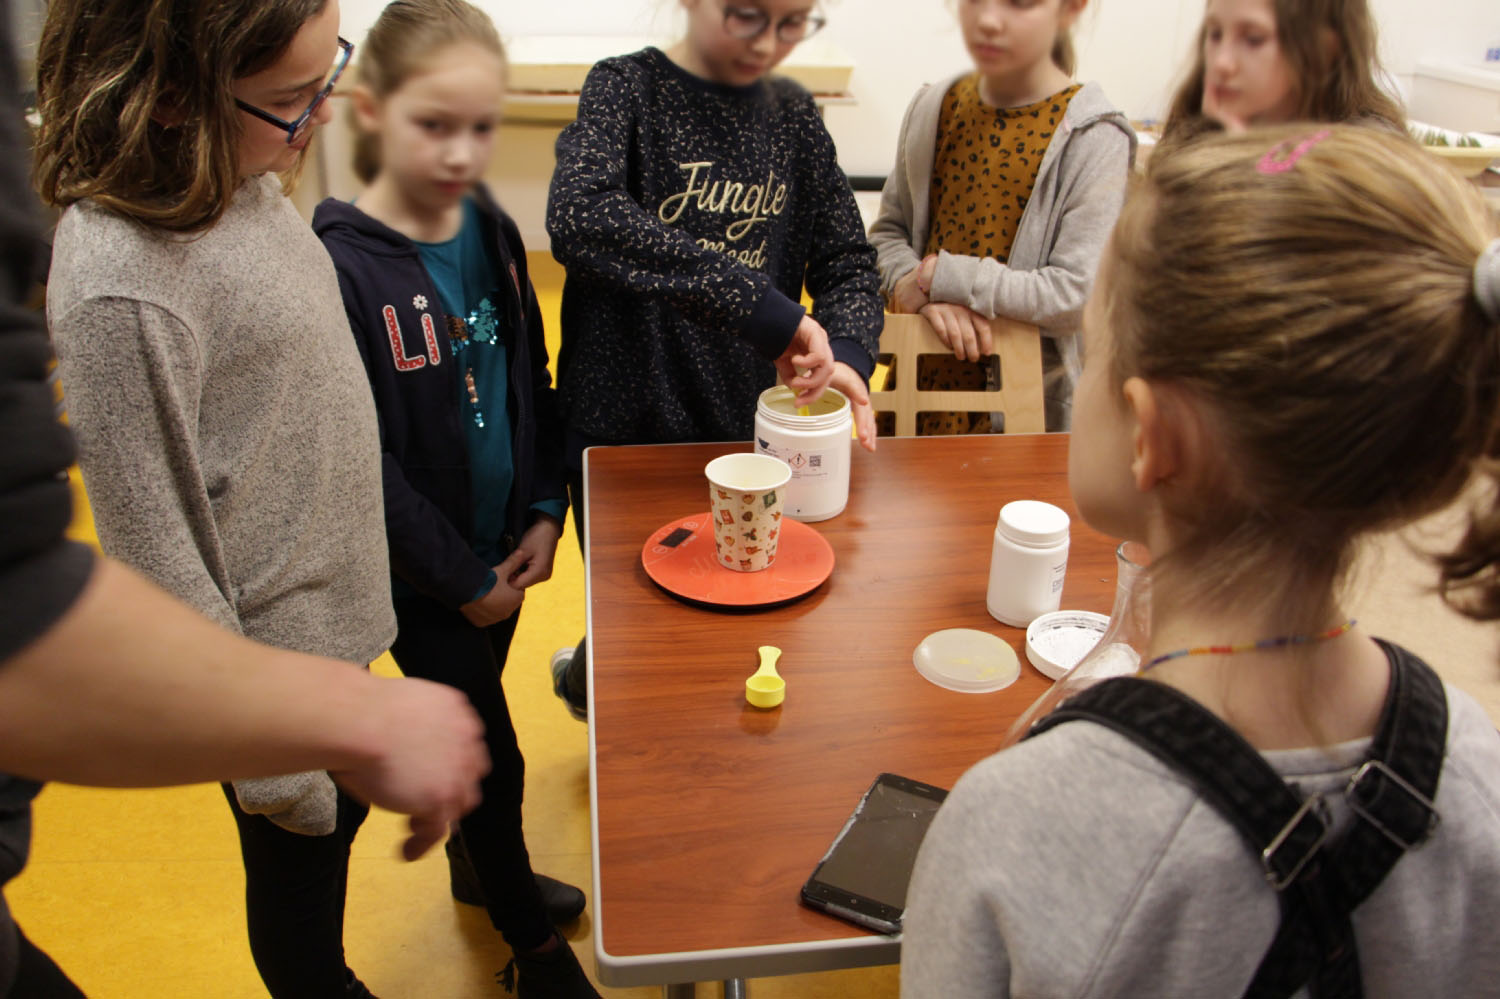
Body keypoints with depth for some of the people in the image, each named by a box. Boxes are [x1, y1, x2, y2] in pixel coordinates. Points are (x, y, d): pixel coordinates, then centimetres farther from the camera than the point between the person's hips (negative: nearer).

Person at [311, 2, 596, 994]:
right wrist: (462, 576, -13)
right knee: (493, 755, 6)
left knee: (474, 726, 23)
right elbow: (362, 461, -18)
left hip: (505, 546, 5)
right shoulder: (339, 265, -20)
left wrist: (545, 513, -2)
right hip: (422, 570, -5)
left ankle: (477, 864, 50)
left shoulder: (494, 232, -1)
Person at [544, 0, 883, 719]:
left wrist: (848, 353, -16)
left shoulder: (793, 113, 3)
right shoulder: (626, 87, -11)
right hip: (626, 432, -4)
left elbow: (847, 259, 6)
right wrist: (760, 307, -35)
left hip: (746, 430, 4)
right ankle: (588, 677, 46)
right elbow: (578, 217, -30)